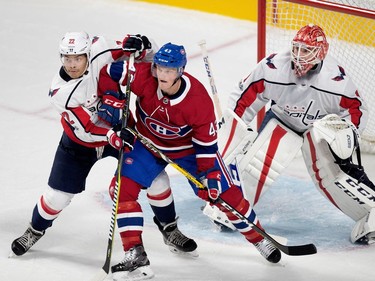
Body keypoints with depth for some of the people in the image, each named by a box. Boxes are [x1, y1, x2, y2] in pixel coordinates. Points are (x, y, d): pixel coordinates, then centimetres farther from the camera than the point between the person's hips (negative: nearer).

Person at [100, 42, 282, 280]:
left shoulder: (199, 99, -31)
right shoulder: (142, 77, -28)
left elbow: (207, 143, -21)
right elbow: (109, 74, -13)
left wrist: (210, 176, -22)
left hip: (189, 147, -2)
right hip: (149, 144, 2)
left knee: (225, 194, -2)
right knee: (123, 187, -16)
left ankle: (260, 240, 21)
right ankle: (135, 255, -13)